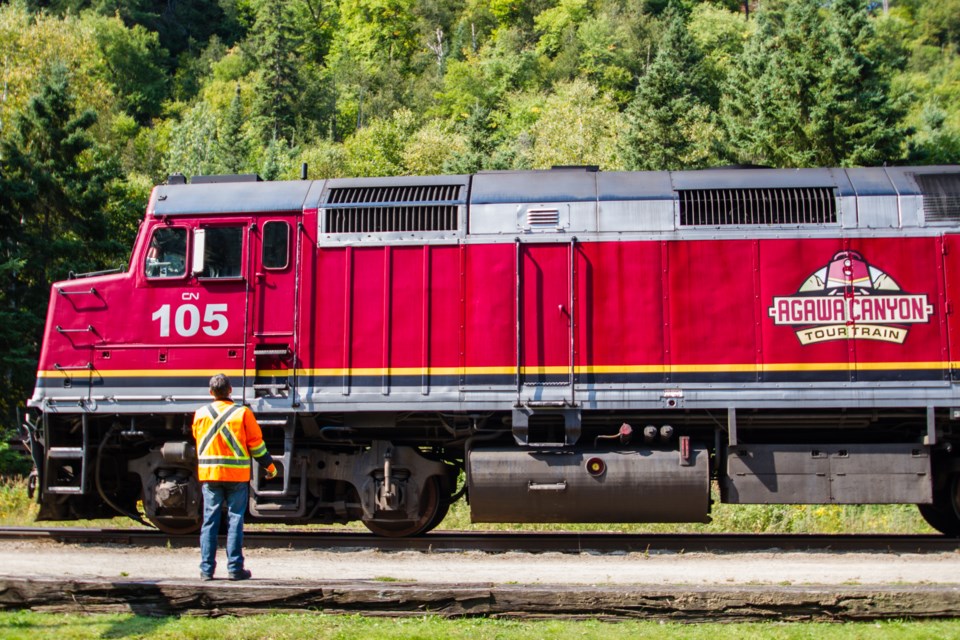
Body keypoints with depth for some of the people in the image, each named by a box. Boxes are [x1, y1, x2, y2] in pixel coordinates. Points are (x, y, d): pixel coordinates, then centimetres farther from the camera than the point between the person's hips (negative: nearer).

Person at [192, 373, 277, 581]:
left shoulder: (200, 414, 2)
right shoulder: (243, 413, -5)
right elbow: (256, 443, -1)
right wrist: (270, 466, 11)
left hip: (209, 474, 2)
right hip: (236, 475, -2)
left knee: (209, 521, 5)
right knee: (235, 520, 2)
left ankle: (206, 569, 4)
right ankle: (235, 568, 1)